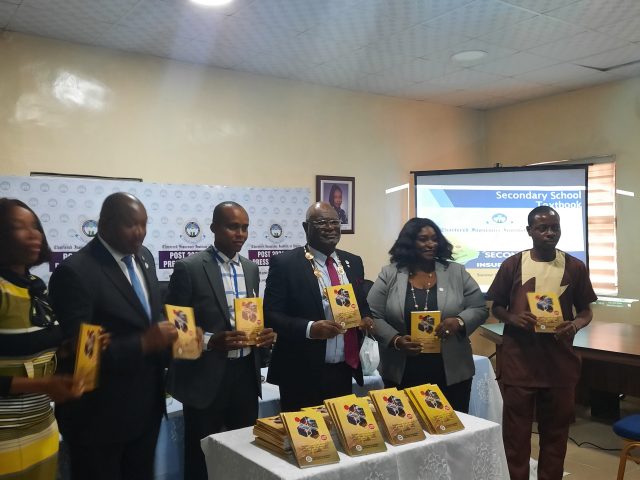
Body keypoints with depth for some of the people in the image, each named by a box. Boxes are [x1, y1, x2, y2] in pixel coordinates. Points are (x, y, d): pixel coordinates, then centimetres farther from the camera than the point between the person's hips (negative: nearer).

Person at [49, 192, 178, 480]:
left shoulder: (144, 258, 5)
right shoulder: (74, 272, -19)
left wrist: (167, 335, -6)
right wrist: (143, 343, -29)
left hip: (147, 406, 7)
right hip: (99, 415, -7)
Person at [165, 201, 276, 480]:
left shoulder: (251, 269, 10)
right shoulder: (189, 268, -9)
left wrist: (265, 334, -2)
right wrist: (210, 341, -22)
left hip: (246, 375, 5)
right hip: (206, 378, -5)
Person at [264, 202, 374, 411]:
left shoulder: (353, 262, 9)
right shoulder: (285, 263, -8)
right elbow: (270, 315, -11)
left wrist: (366, 319, -3)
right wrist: (309, 328, -25)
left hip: (344, 372, 5)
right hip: (302, 375, -5)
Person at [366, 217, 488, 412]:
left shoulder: (457, 273, 3)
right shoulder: (389, 275, -1)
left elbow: (479, 309, 3)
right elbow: (372, 316, -3)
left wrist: (459, 322, -17)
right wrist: (396, 341, -17)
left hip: (452, 373, 1)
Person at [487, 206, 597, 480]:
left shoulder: (575, 267, 2)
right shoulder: (512, 265, -1)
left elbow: (586, 310, 9)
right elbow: (496, 307, 6)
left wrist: (575, 325, -13)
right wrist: (512, 318, -15)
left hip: (560, 361, 1)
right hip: (518, 359, -1)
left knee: (556, 430, 13)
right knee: (516, 430, 6)